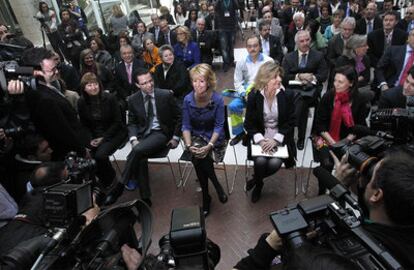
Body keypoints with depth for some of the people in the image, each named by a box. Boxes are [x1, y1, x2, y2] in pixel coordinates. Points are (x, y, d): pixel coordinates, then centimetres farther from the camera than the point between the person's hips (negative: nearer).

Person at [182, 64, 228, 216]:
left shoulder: (217, 99, -16)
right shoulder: (188, 100, -9)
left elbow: (219, 126, -11)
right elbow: (186, 126, -3)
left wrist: (209, 146, -24)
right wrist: (188, 145, -19)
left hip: (214, 138, -2)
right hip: (196, 137, 2)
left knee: (199, 158, -29)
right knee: (198, 156, -30)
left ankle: (206, 197, -5)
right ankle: (217, 187, -6)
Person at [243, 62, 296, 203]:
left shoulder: (288, 94, -8)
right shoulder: (253, 95, -7)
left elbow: (290, 122, -5)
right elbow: (249, 123, -3)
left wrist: (275, 140, -17)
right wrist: (260, 140, -18)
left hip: (280, 137, 0)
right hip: (260, 136, 0)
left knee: (275, 163, -23)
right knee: (260, 161, -25)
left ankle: (256, 180, 11)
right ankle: (259, 184, 10)